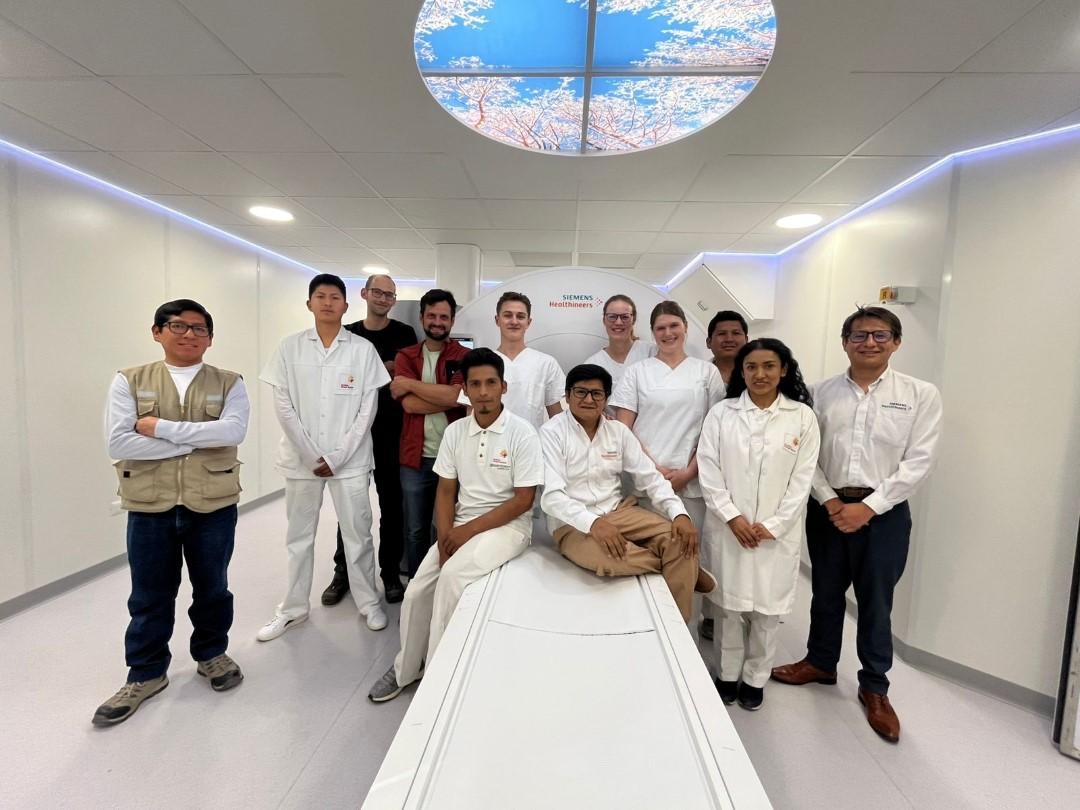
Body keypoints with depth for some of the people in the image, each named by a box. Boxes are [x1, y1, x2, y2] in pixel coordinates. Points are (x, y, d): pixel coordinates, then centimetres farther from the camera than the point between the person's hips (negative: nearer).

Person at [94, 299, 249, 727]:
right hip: (149, 507, 1)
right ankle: (146, 673, 35)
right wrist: (200, 441, -15)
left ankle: (211, 654, 38)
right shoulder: (129, 382, 0)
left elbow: (234, 430, -19)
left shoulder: (229, 383, -1)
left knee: (212, 588, 15)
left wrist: (160, 427, -18)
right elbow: (119, 443, -12)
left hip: (213, 505, 0)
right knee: (150, 596, 14)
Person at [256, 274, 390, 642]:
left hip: (350, 458, -1)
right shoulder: (290, 347, 1)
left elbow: (367, 409, -4)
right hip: (301, 458, 2)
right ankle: (293, 607, 32)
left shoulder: (363, 350, -2)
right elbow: (283, 406, -1)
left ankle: (369, 602, 26)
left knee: (357, 533, 7)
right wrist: (311, 455, -8)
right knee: (298, 535, 14)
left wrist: (337, 457, -9)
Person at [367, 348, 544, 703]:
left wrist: (470, 530, -16)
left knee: (453, 577, -26)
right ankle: (405, 668, 24)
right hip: (460, 527, 5)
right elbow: (445, 491, 6)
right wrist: (445, 536, -11)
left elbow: (523, 500, -14)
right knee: (417, 591, -4)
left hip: (506, 525, -5)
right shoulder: (454, 432, 2)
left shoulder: (522, 433, -13)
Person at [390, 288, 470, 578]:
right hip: (416, 457, 2)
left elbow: (458, 395, -17)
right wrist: (452, 396, -14)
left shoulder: (464, 356, 2)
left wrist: (410, 383, -11)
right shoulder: (406, 356, 7)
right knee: (415, 531, 13)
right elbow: (409, 404, -9)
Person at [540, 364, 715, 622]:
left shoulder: (619, 430, 5)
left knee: (681, 539, -17)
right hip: (574, 524, -4)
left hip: (619, 512, 5)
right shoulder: (551, 432, -10)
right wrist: (593, 523, -34)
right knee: (610, 558, -34)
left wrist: (679, 514, -14)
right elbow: (551, 496, -19)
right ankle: (679, 566, -5)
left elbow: (651, 478, 3)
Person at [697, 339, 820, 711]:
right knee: (729, 604, 11)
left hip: (778, 532, 0)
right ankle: (727, 674, 31)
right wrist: (732, 517, -11)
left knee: (767, 607, 11)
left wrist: (772, 525, -9)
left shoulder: (802, 417, 0)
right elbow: (708, 470, -3)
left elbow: (802, 479, -3)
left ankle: (755, 678, 32)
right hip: (728, 527, 0)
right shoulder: (721, 413, 0)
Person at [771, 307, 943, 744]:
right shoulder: (823, 392, 2)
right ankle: (821, 662, 39)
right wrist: (829, 500, -11)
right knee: (826, 593, 17)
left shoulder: (921, 394, -3)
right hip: (827, 508, 2)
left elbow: (917, 462, -9)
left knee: (875, 603, 11)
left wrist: (867, 507, -14)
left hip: (884, 513, -2)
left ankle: (874, 688, 32)